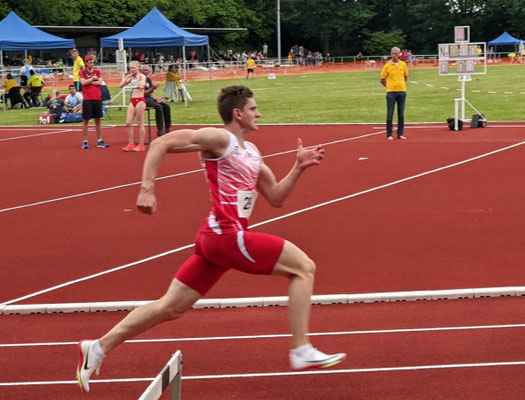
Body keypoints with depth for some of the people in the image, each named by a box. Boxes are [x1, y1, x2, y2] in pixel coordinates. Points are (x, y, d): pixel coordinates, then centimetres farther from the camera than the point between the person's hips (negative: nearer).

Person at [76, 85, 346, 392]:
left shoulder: (251, 152, 20)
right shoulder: (219, 139, -7)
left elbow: (276, 198, 20)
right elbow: (161, 144, -11)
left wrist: (299, 167, 8)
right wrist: (147, 189, -19)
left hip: (217, 239, 9)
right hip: (227, 235, -9)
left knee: (171, 307, 11)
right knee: (303, 266, -6)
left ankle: (99, 348, 17)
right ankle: (302, 351, -4)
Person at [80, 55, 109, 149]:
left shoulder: (98, 71, 9)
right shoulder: (82, 72, 3)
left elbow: (99, 82, -5)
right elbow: (83, 82, -12)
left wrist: (88, 82, -7)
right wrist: (93, 79, -4)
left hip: (97, 99, 3)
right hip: (87, 99, -3)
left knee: (98, 120, 7)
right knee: (85, 120, 0)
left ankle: (99, 141, 12)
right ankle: (84, 142, 5)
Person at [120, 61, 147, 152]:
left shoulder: (142, 76, -5)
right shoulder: (131, 78, 14)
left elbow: (141, 86, -23)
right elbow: (121, 85, 8)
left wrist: (138, 78, -14)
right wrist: (127, 77, 3)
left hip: (140, 100, -7)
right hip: (132, 100, 7)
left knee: (140, 123, -3)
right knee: (128, 123, 1)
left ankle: (141, 145, 1)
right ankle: (131, 144, 7)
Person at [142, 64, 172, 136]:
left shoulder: (149, 79, 15)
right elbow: (142, 94, -19)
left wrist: (156, 99, 2)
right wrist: (152, 88, -28)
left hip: (150, 98, 8)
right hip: (143, 100, -8)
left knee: (166, 106, -5)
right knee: (158, 106, -30)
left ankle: (167, 129, -4)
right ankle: (160, 130, -29)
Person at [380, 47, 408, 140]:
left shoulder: (403, 64, 5)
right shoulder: (387, 66, -2)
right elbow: (382, 80, 5)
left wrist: (400, 85, 12)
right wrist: (390, 87, 3)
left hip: (402, 91, 3)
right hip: (391, 92, -3)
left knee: (401, 114, 6)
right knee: (390, 115, -2)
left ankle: (400, 134, 13)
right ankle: (389, 135, 3)